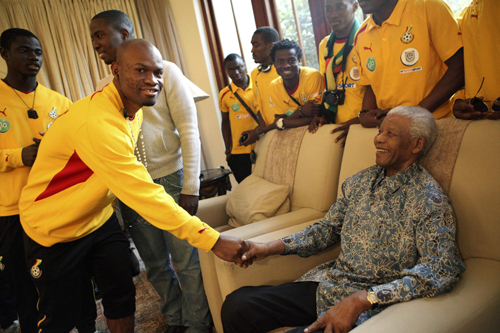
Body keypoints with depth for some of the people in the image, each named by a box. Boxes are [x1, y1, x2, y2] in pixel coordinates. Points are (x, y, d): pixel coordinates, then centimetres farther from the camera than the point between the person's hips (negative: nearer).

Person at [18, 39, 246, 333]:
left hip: (100, 218, 7)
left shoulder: (132, 108, -5)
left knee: (122, 297, 10)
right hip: (56, 230, -7)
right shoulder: (97, 121, -34)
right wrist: (213, 240, -38)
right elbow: (143, 193, -39)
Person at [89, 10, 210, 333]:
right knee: (155, 264, 14)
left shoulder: (165, 71, -2)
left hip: (170, 179, -4)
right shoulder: (104, 86, 10)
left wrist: (190, 187, -12)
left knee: (186, 260, 2)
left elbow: (189, 130, -6)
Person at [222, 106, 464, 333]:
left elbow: (443, 269, -22)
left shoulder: (429, 200, -11)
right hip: (327, 284, 6)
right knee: (237, 305, -10)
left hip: (372, 305, -6)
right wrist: (272, 247, 3)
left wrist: (361, 300, -30)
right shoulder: (359, 182, 9)